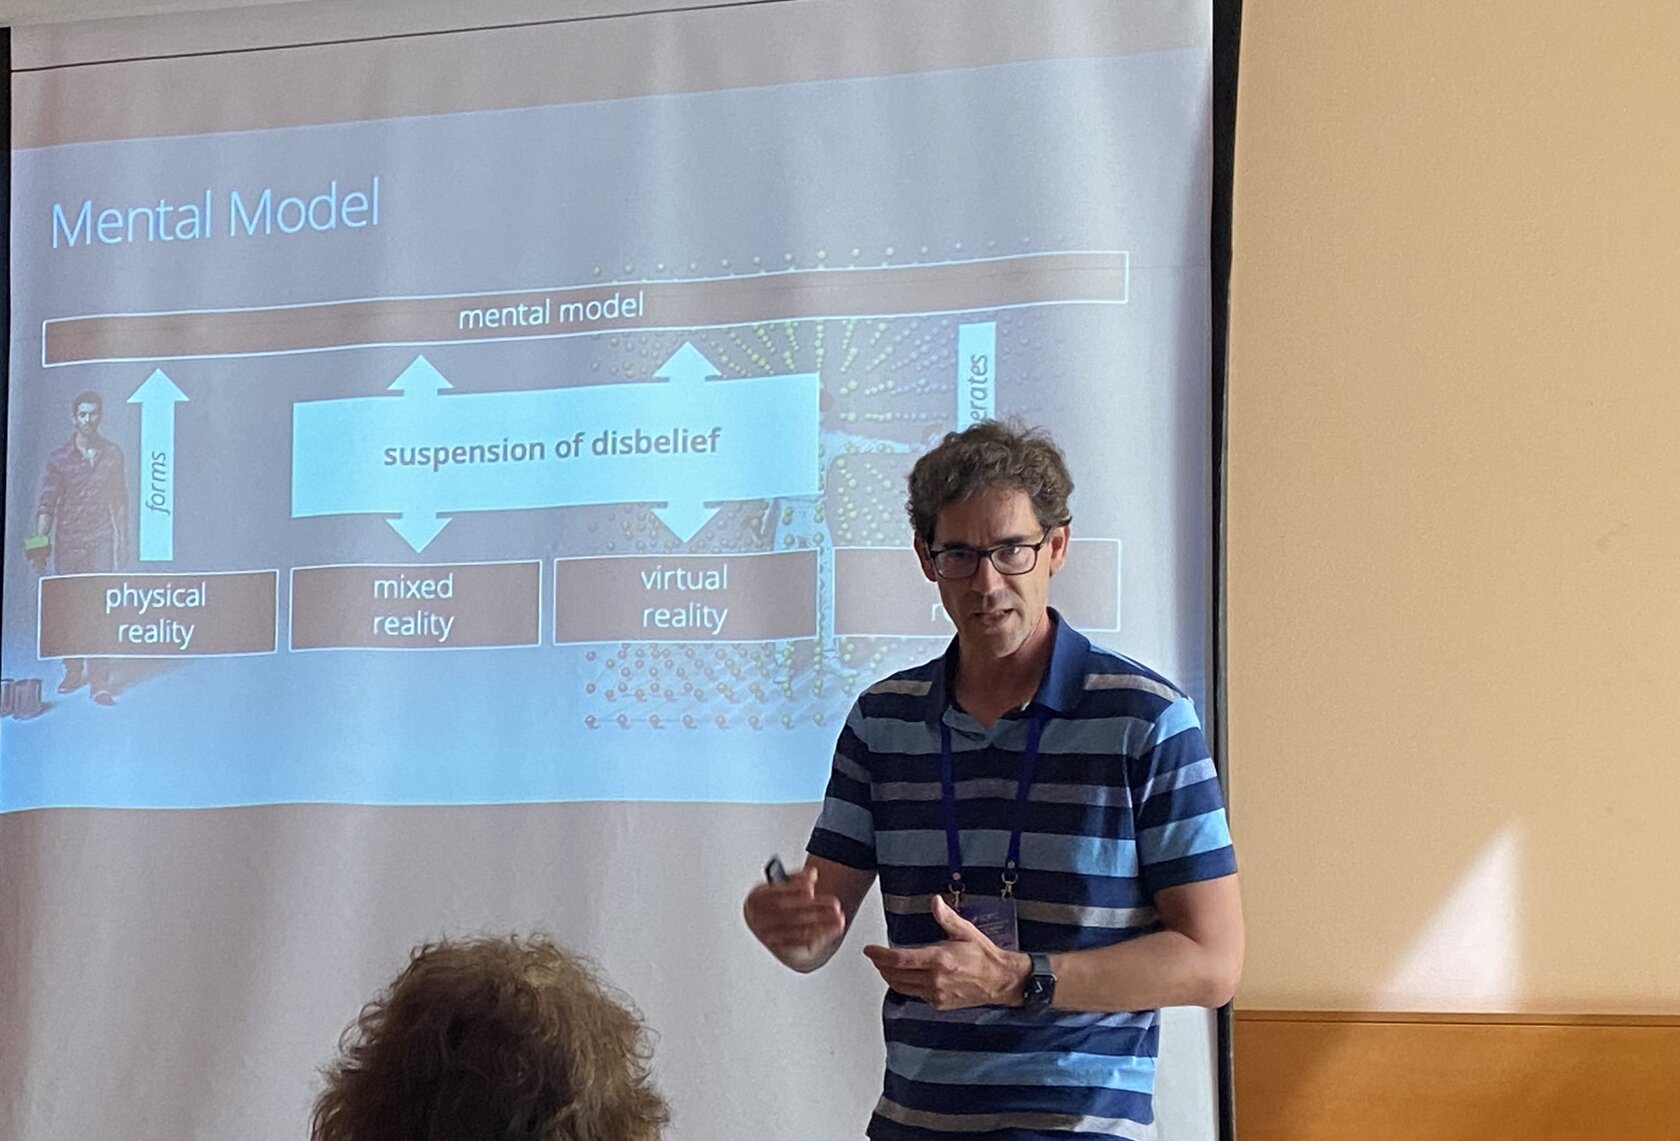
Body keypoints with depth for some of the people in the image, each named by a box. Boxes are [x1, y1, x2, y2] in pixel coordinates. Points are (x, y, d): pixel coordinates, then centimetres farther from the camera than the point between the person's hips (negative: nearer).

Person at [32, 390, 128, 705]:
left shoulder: (112, 454, 4)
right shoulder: (59, 457, -1)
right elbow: (47, 503, -3)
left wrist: (123, 541, 10)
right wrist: (40, 543, -11)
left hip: (101, 538, 0)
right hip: (68, 540, 0)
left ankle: (99, 682, -10)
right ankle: (73, 671, 20)